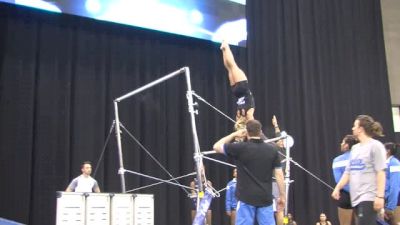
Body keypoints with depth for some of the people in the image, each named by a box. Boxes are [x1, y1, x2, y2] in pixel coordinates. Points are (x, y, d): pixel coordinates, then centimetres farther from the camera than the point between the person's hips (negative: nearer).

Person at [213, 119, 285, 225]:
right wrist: (282, 196, 11)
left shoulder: (241, 148, -7)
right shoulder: (272, 149, 3)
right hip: (265, 198, 3)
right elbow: (279, 175, 3)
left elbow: (217, 147, 6)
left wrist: (234, 134, 14)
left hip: (246, 198, -3)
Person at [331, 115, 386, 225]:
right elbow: (348, 172, 19)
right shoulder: (355, 148, 17)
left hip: (368, 197, -8)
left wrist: (380, 196, -18)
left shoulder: (375, 146, -5)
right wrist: (337, 188, 7)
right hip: (356, 197, 8)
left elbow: (381, 173, -12)